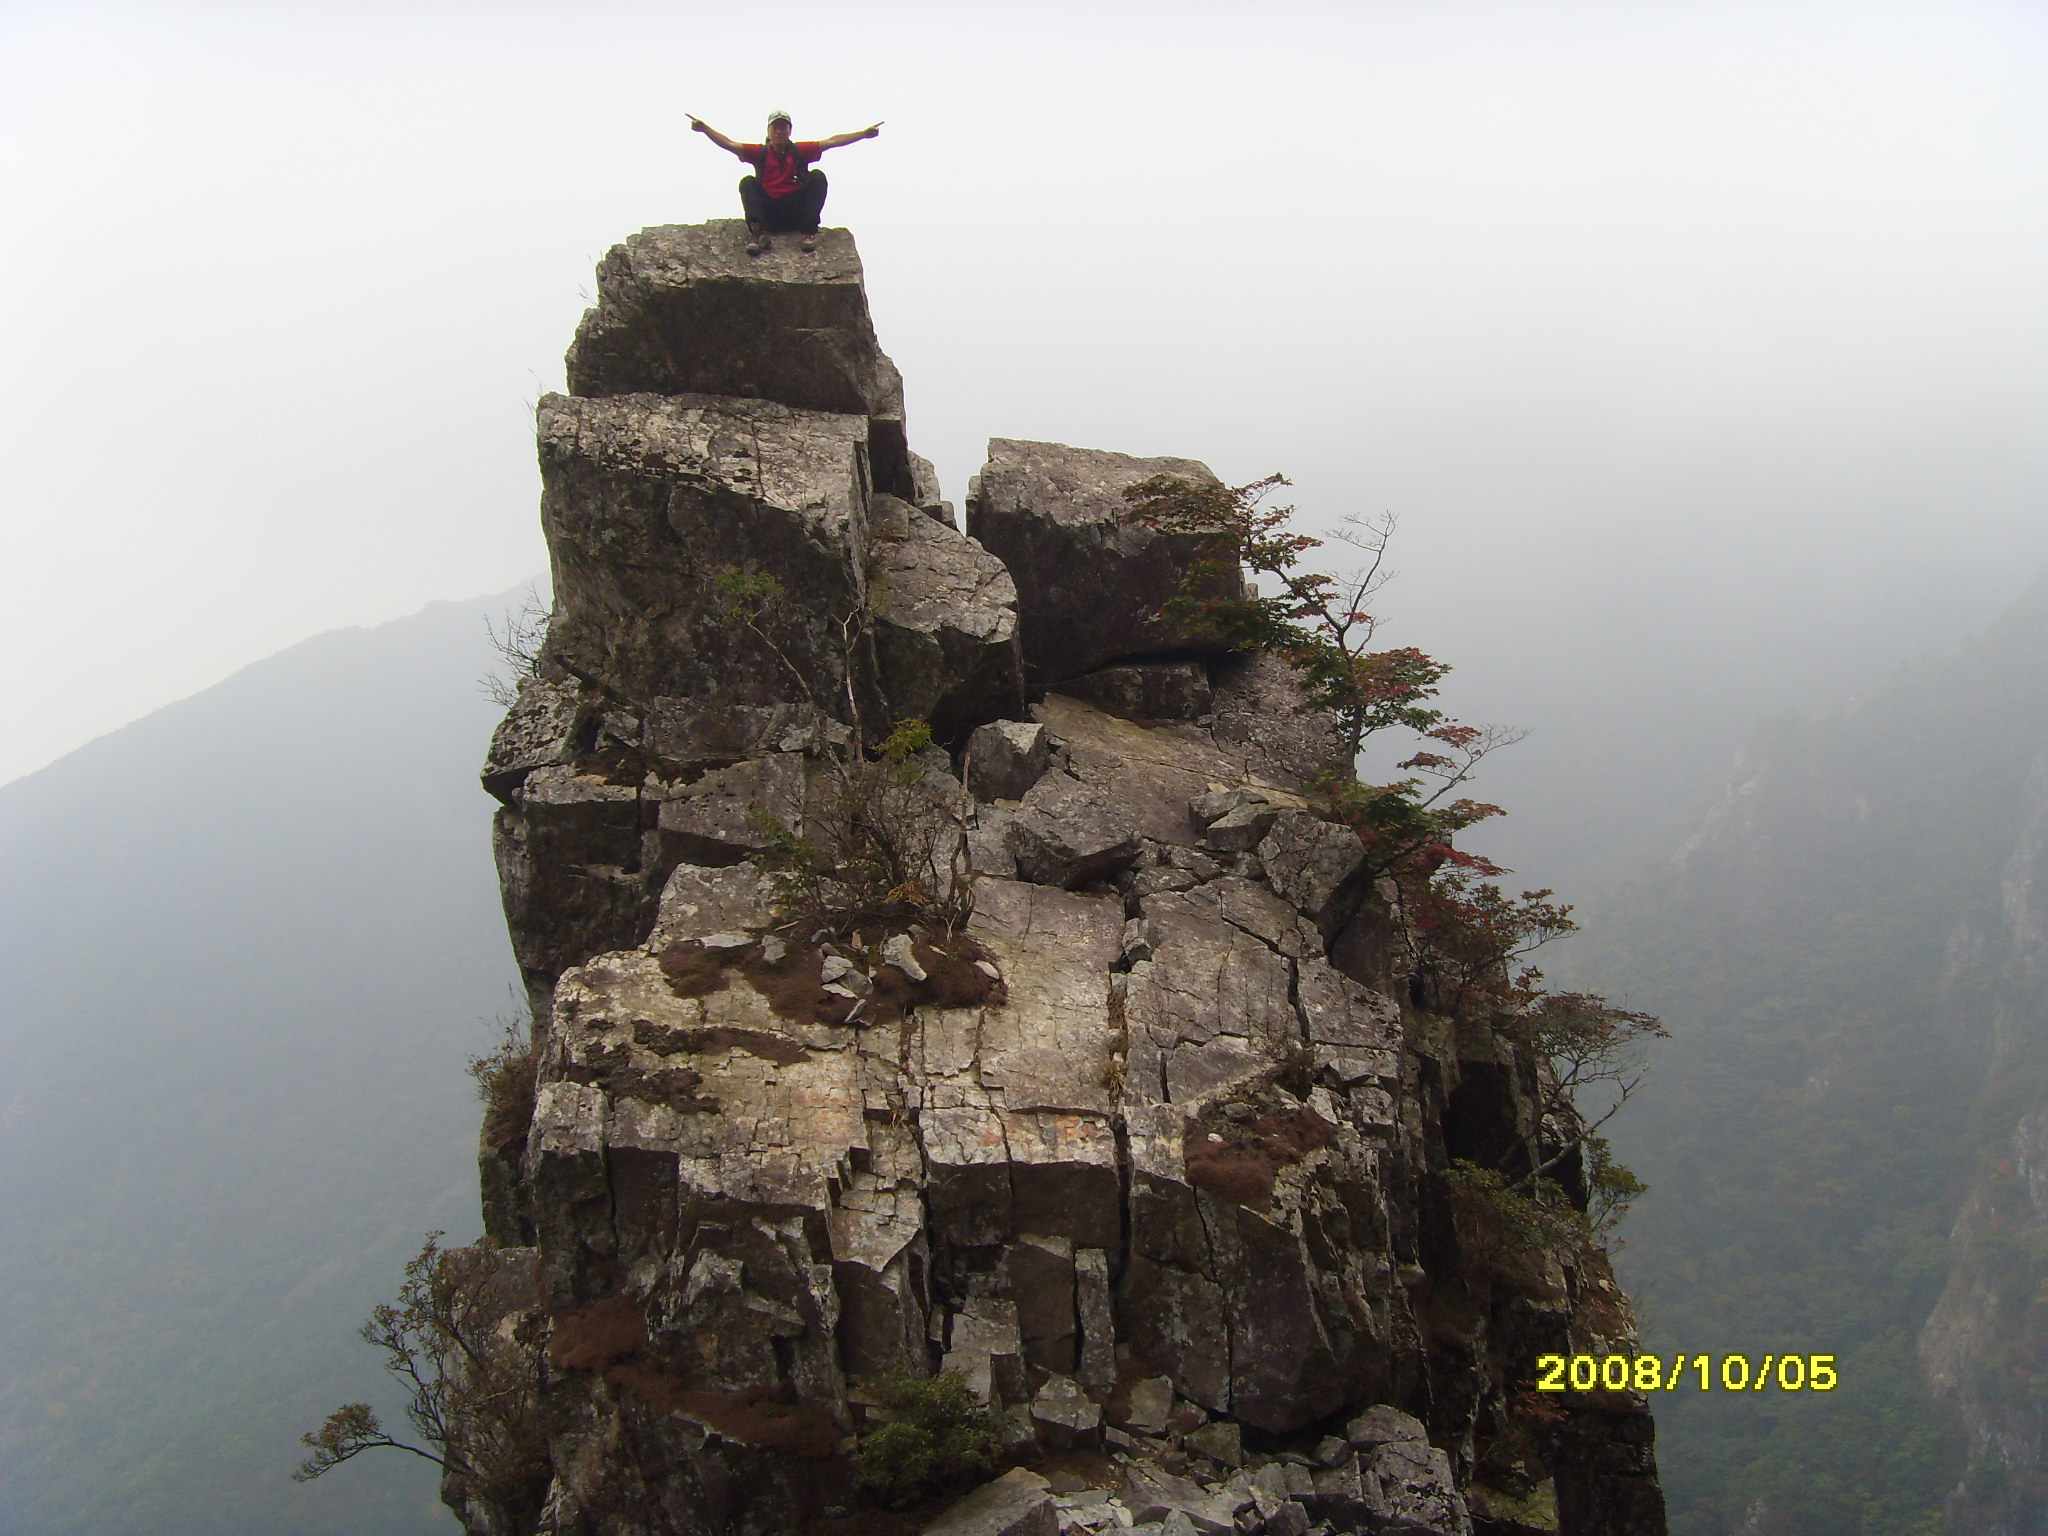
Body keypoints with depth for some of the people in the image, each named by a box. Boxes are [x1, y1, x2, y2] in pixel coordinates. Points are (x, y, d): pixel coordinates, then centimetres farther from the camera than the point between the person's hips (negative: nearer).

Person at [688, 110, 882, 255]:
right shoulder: (759, 153, 7)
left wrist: (864, 134, -2)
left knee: (817, 177, -16)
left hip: (796, 213, 0)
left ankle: (809, 232, -25)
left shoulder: (800, 151, 8)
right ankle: (758, 233, -34)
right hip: (768, 215, 0)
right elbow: (729, 145, -1)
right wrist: (705, 129, -16)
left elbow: (831, 142, 4)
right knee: (747, 182, -18)